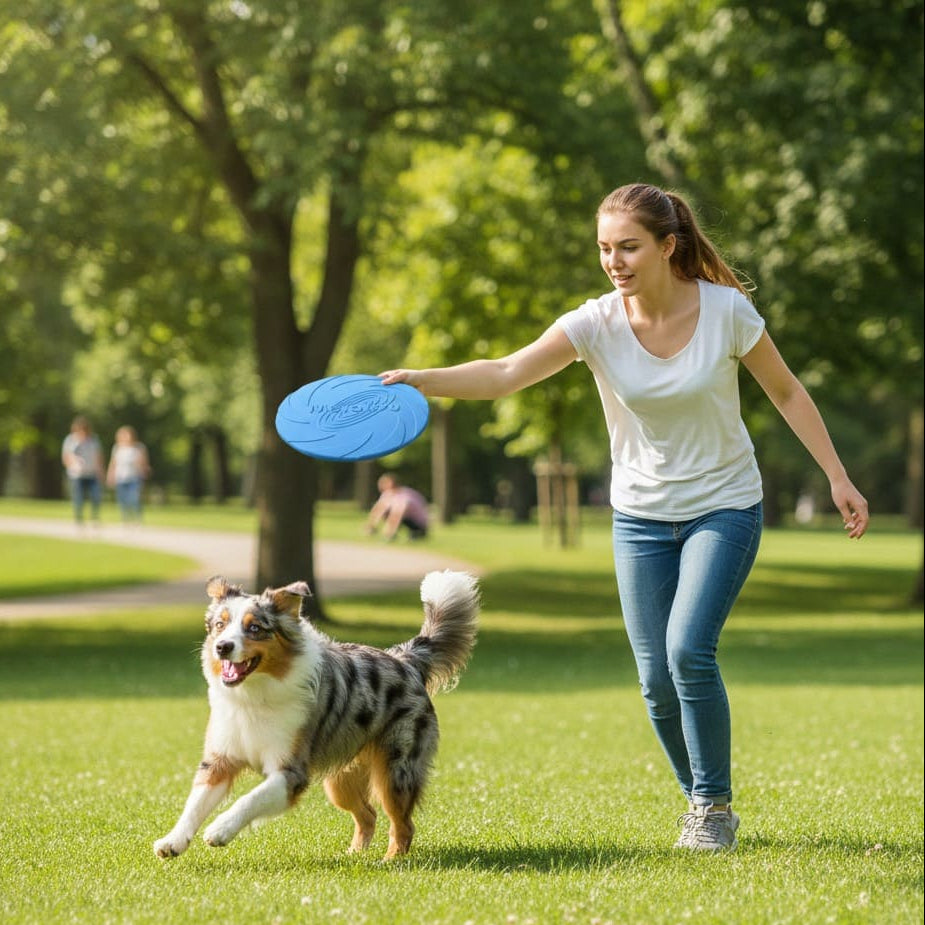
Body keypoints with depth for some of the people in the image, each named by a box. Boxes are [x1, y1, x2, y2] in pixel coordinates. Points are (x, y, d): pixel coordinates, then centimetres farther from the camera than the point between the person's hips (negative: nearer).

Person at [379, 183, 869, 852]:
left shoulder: (727, 310, -16)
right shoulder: (596, 324, -15)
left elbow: (786, 391, 0)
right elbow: (507, 374, -29)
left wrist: (838, 477, 0)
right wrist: (422, 380, -45)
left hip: (725, 508, -2)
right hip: (640, 515, 2)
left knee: (689, 650, -19)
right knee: (657, 679, -1)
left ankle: (716, 807, 0)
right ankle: (699, 798, 25)